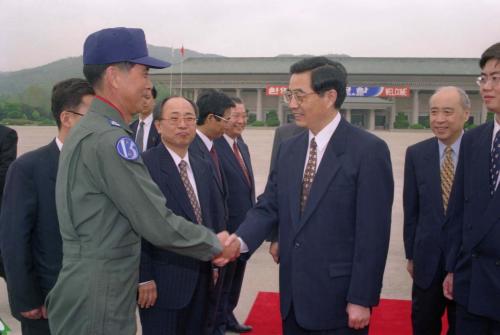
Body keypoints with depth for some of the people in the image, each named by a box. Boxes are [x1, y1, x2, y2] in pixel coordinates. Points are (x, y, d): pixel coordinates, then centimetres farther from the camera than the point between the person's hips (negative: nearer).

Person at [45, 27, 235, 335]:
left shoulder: (90, 132, 9)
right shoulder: (108, 139, -22)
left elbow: (138, 217, 12)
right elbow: (160, 225, -22)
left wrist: (206, 245, 12)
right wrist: (215, 244, -5)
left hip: (91, 296, 9)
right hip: (96, 305, -9)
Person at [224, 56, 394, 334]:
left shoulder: (369, 150, -12)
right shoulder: (289, 149, 8)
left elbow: (373, 233, -14)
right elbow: (269, 207, 5)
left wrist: (361, 299, -14)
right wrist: (240, 240, -13)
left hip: (339, 299, -5)